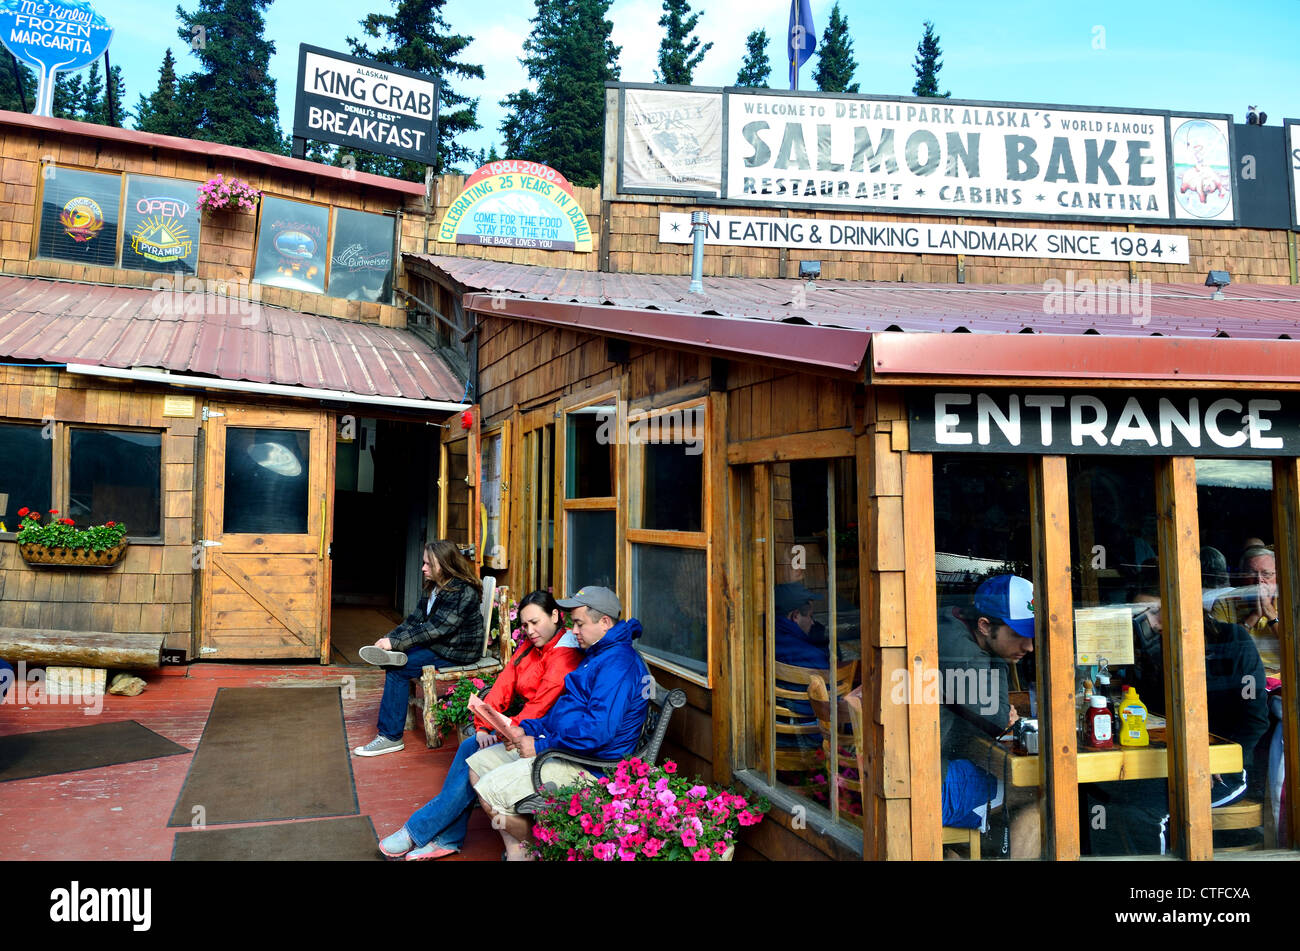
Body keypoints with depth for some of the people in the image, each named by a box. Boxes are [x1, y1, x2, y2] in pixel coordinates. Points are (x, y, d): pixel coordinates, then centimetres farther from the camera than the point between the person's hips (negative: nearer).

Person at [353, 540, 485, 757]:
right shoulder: (436, 588, 11)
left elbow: (434, 628, -24)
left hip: (458, 653, -9)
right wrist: (388, 639, -6)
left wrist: (394, 643, -23)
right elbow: (416, 620, 8)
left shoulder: (463, 592, -19)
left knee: (398, 669, -18)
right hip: (438, 645, 9)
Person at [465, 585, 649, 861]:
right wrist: (527, 729, 7)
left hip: (587, 763, -11)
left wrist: (541, 745, -19)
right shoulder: (598, 655, 16)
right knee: (477, 764, 9)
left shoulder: (618, 662, -19)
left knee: (490, 791, -18)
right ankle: (515, 850, 4)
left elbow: (598, 729, -29)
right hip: (563, 747, 11)